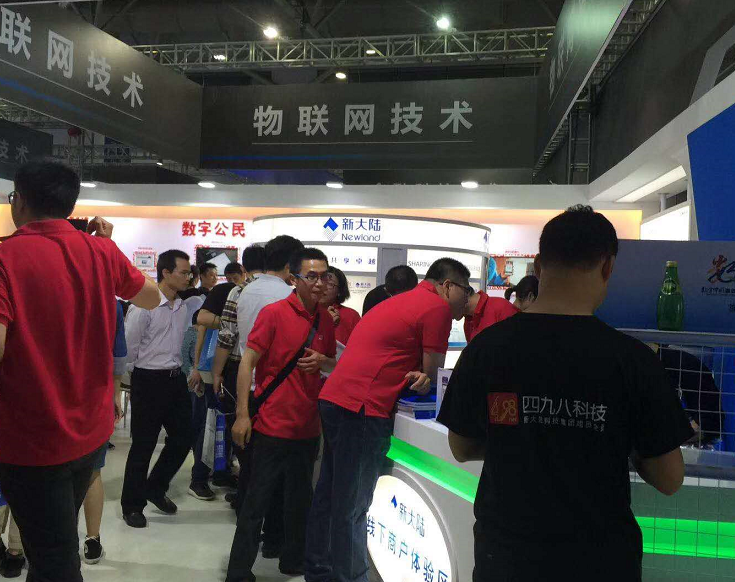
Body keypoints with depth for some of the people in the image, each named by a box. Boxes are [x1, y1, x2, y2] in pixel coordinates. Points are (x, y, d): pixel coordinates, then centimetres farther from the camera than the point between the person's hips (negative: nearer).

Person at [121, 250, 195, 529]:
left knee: (183, 438, 10)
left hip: (175, 378, 7)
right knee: (143, 445, 3)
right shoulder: (144, 305, -15)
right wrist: (135, 379, 0)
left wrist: (178, 370, 12)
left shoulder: (182, 307, 6)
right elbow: (129, 346, -10)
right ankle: (132, 505, 21)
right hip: (149, 380, -7)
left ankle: (155, 488, 32)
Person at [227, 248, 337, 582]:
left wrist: (323, 362, -8)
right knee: (257, 502, 3)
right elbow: (248, 361, -11)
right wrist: (242, 414, -15)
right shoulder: (274, 313, -10)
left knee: (300, 501, 18)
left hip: (308, 427, 6)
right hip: (273, 425, -6)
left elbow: (334, 365, 17)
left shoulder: (326, 319, 6)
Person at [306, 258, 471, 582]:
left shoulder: (403, 301, 22)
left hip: (335, 399, 10)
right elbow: (433, 373, -5)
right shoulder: (438, 307, -7)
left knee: (330, 496, 18)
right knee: (352, 509, -2)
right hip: (362, 409, -10)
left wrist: (416, 375, 5)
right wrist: (423, 378, 16)